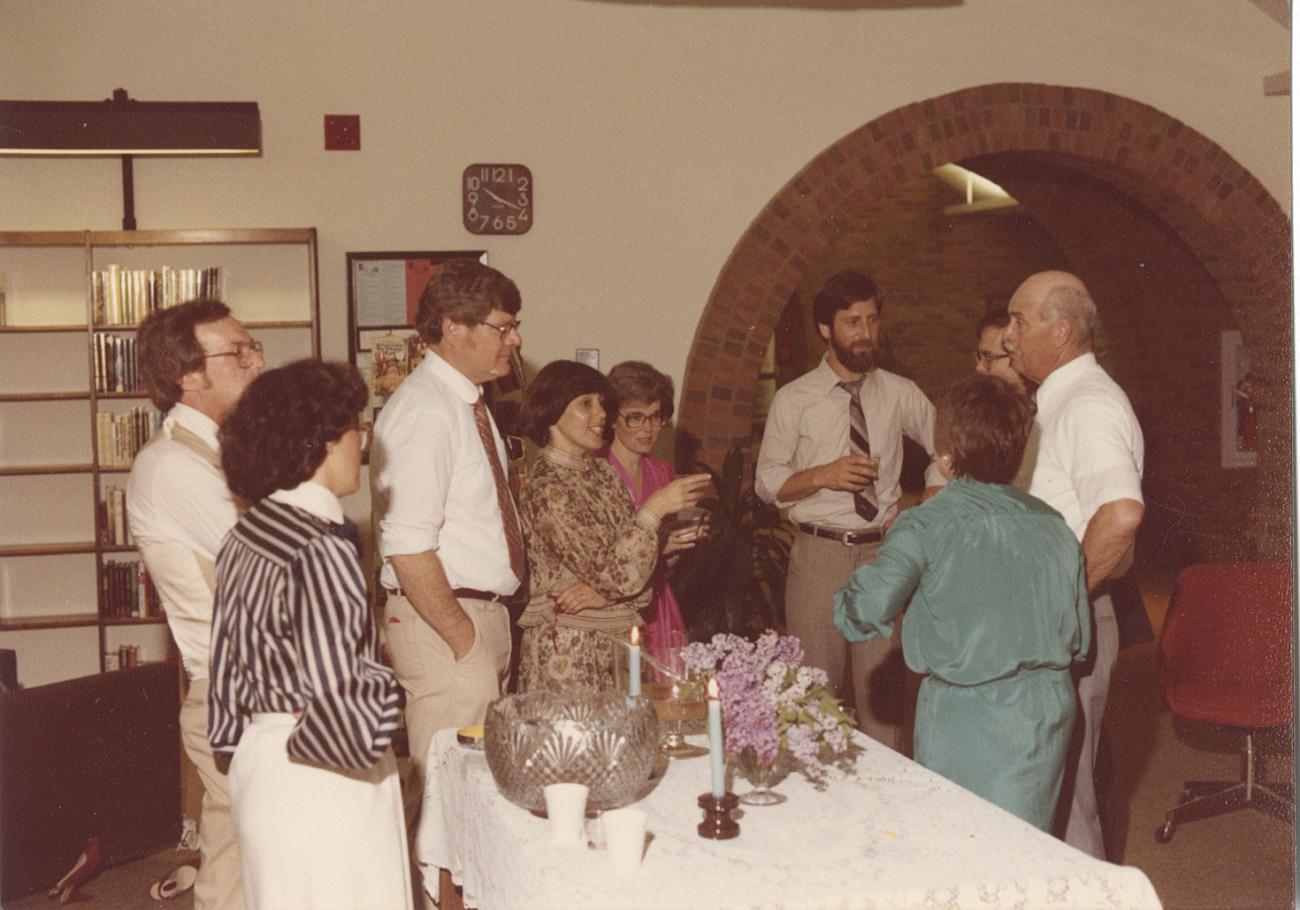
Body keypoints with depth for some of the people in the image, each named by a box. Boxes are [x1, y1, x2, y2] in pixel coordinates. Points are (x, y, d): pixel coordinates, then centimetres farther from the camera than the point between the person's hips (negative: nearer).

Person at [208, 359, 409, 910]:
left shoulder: (242, 540, 4)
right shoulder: (321, 550, -22)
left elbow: (227, 671, 12)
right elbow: (343, 719, -26)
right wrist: (381, 683, -7)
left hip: (258, 765, 9)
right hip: (322, 784, -9)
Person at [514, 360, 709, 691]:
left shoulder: (602, 472, 9)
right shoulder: (545, 490, -16)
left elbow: (629, 566, 8)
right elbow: (616, 575, -21)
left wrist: (604, 589, -12)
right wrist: (656, 508, -19)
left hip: (619, 641, 7)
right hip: (568, 650, -7)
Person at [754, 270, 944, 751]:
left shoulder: (900, 393, 6)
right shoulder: (793, 400, 0)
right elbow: (767, 482, 2)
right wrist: (823, 475, -15)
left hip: (883, 551, 2)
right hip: (819, 553, -2)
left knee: (884, 687, 4)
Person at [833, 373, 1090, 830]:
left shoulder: (926, 526, -12)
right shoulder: (1053, 525, 5)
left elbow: (861, 615, -20)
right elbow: (1078, 638, 10)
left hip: (963, 715, -5)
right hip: (1050, 709, 5)